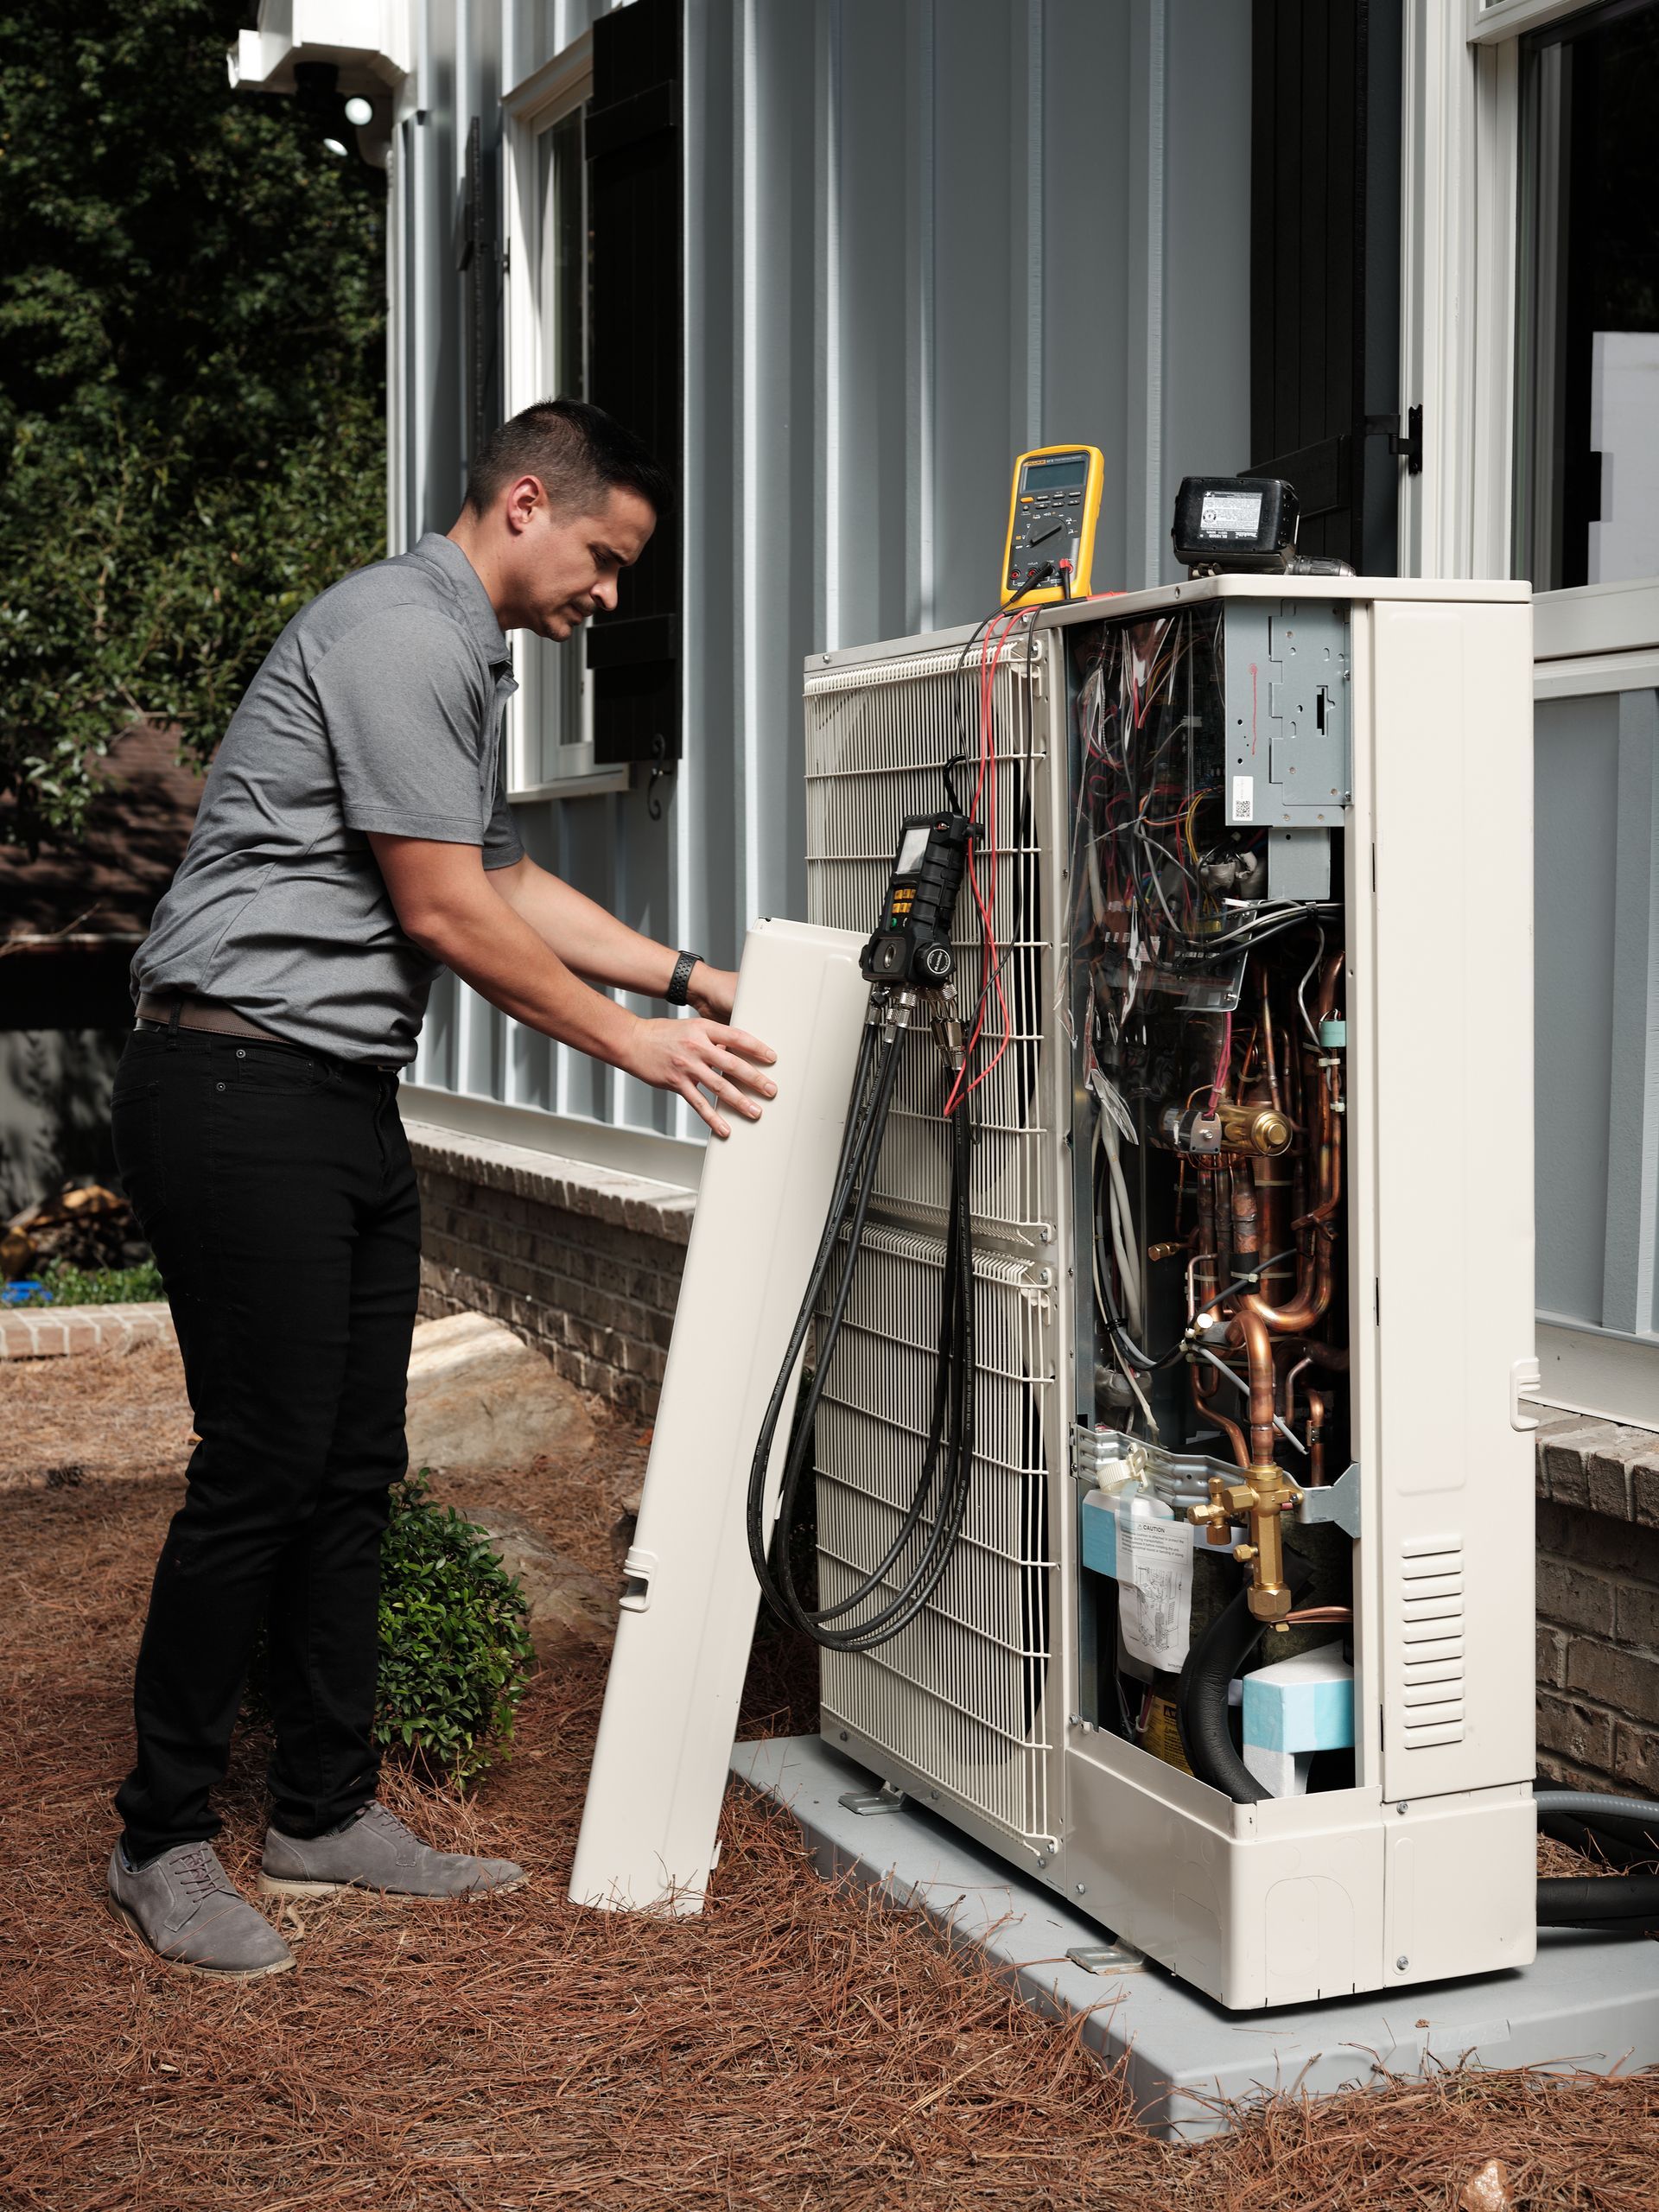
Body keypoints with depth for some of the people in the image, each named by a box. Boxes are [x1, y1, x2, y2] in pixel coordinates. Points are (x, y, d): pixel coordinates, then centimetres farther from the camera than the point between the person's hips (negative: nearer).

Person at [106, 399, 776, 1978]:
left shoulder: (464, 660, 20)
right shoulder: (400, 635, -14)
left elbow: (506, 880, 27)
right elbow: (445, 913, -15)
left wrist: (686, 979, 22)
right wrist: (631, 1042, -6)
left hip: (344, 1104, 10)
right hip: (241, 1089, -10)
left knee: (354, 1466, 10)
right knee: (263, 1467, -7)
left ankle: (326, 1813, 20)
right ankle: (163, 1842, 6)